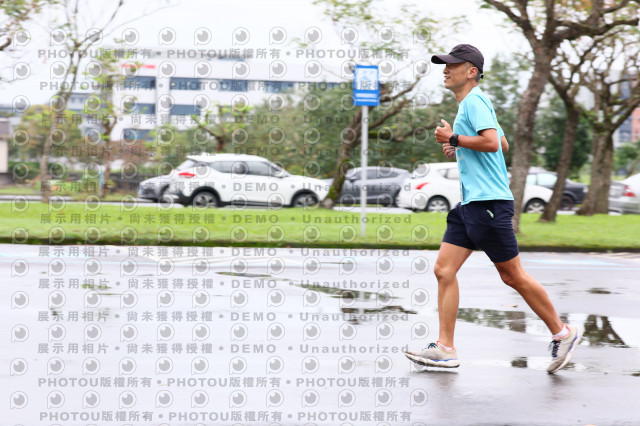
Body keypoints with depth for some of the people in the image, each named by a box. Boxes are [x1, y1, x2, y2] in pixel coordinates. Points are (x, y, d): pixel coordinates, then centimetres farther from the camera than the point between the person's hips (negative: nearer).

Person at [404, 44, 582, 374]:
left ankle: (562, 333, 10)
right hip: (470, 202, 10)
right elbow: (504, 144, 29)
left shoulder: (475, 101, -10)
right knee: (444, 269, 2)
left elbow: (492, 142, -24)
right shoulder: (468, 105, 20)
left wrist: (454, 139, -15)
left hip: (488, 202, -10)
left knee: (512, 275, -3)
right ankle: (445, 348, 1)